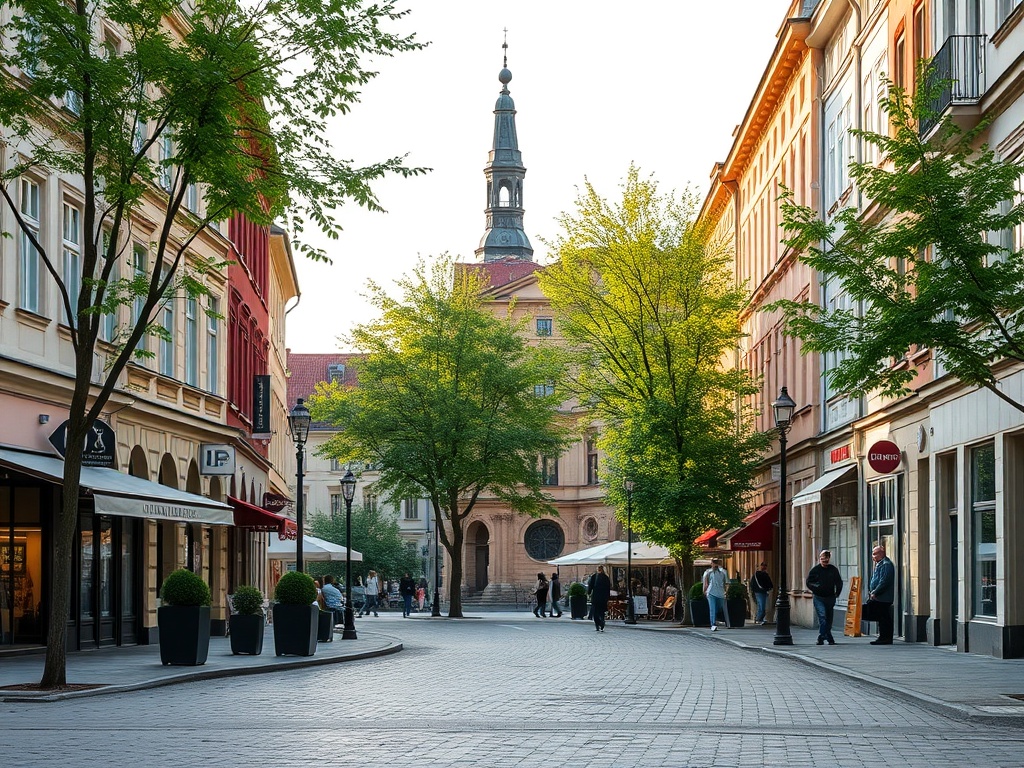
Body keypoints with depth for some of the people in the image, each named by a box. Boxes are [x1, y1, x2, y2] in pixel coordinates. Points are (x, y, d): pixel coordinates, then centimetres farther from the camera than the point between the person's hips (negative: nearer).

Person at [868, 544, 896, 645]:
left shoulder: (886, 564, -14)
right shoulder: (879, 564, 19)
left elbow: (884, 581, -21)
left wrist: (875, 593, -18)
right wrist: (871, 592, 13)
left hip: (883, 598, -11)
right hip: (877, 598, 11)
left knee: (884, 618, -8)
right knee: (881, 618, 12)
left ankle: (885, 638, -7)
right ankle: (883, 637, 17)